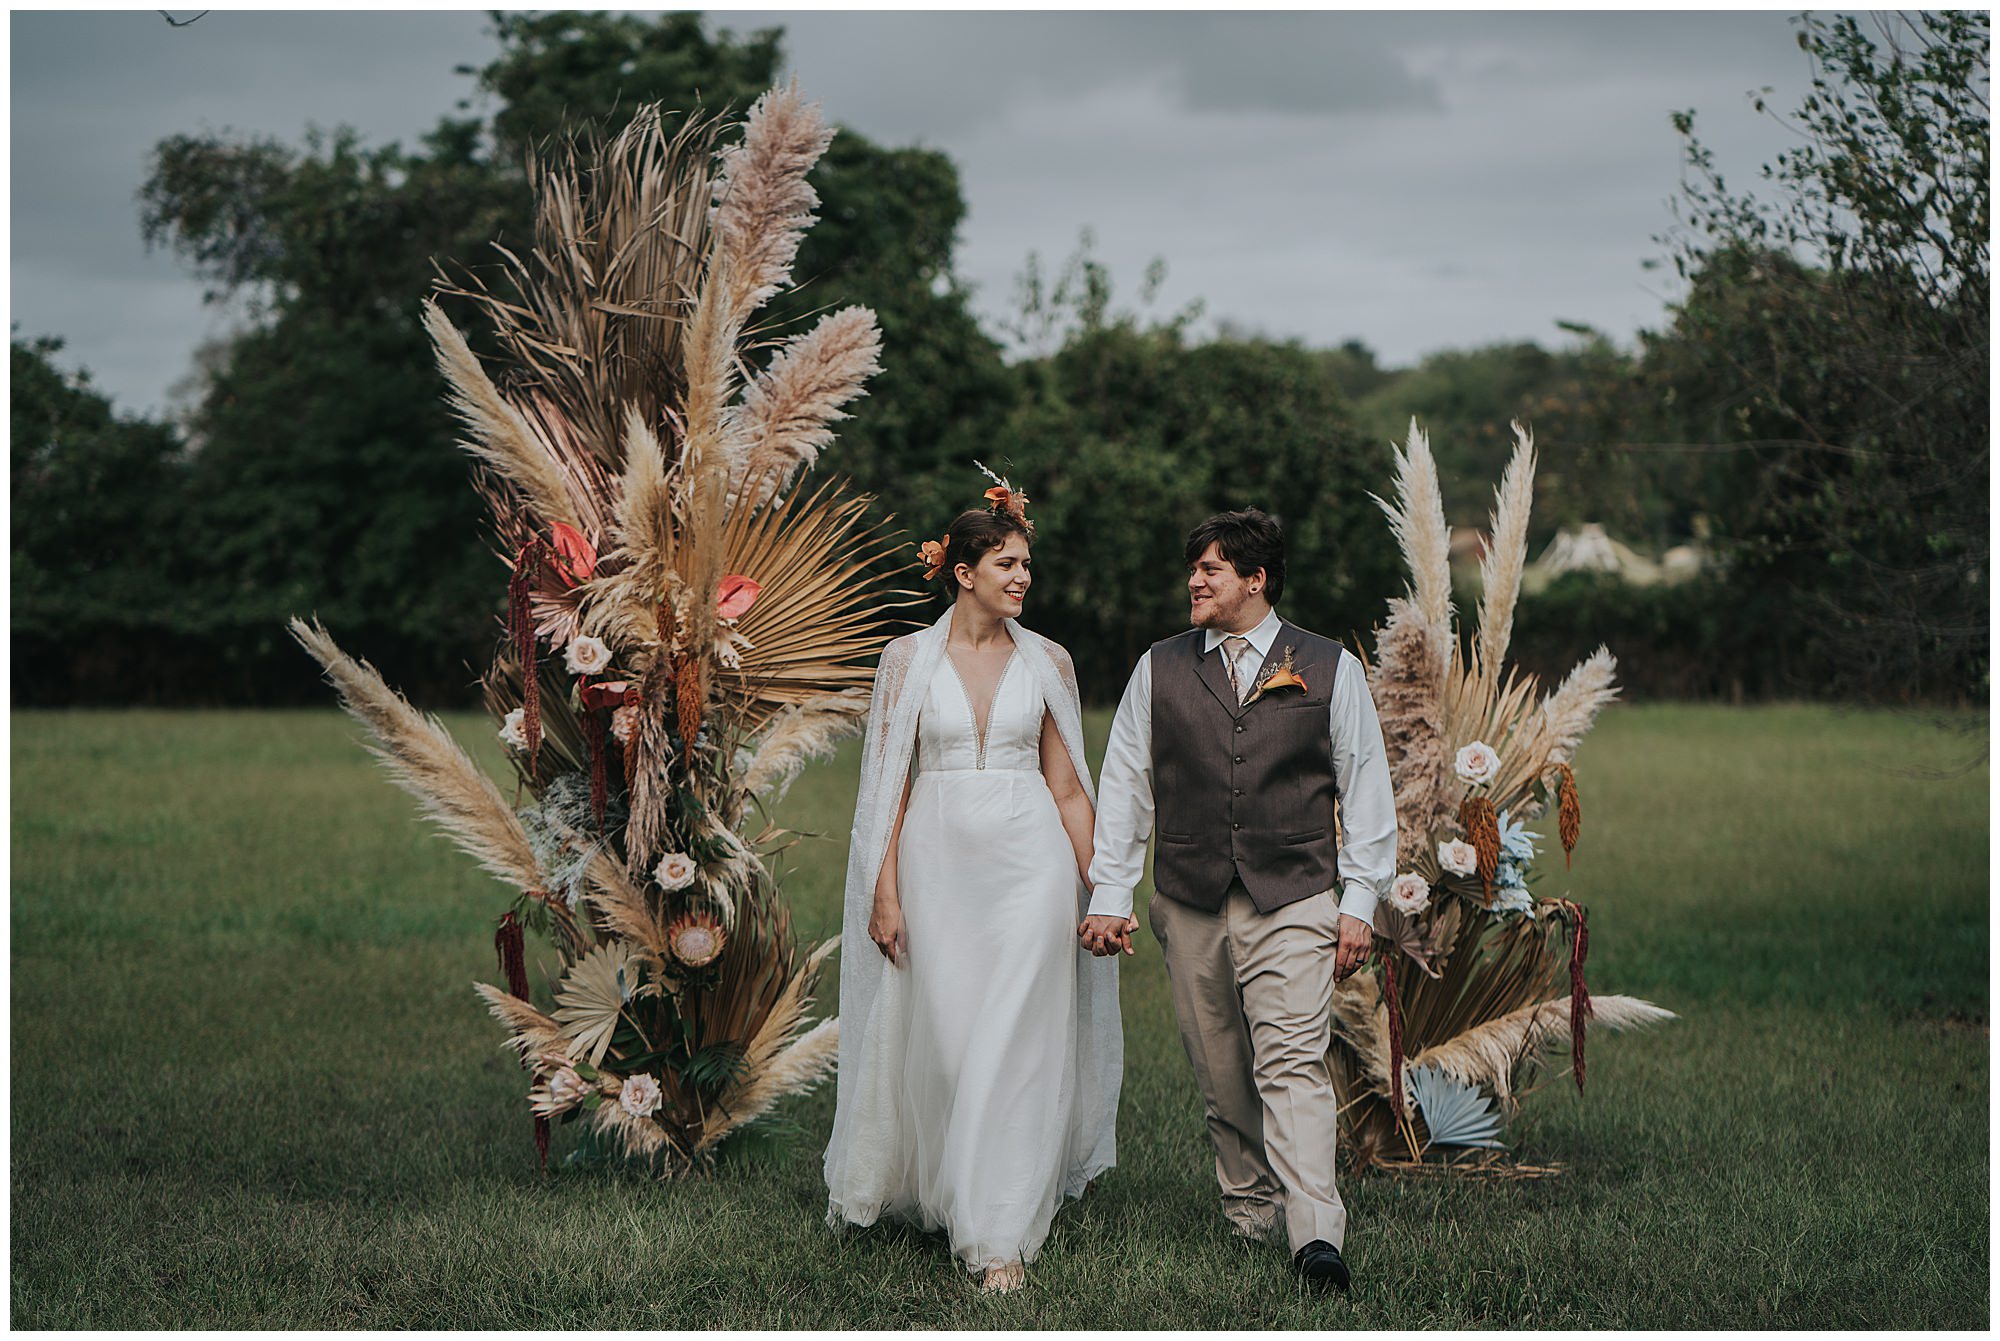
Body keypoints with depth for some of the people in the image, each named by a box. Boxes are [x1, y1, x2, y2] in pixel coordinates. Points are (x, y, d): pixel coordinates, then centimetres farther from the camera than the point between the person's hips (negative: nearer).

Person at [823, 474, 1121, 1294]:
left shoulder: (1047, 662, 6)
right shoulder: (909, 659, 2)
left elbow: (1066, 784, 10)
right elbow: (889, 785, 1)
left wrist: (1099, 886, 6)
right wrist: (885, 892, -5)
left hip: (1029, 860, 0)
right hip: (938, 858, 0)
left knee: (1014, 1043, -7)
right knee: (943, 1037, 4)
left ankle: (1000, 1238, -4)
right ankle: (944, 1192, 30)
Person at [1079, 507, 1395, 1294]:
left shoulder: (1329, 669, 5)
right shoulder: (1159, 670, 10)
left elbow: (1365, 789, 6)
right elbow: (1124, 787, 11)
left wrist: (1359, 903, 1)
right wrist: (1109, 894, 5)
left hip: (1293, 902, -3)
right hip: (1189, 906, 3)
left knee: (1293, 1065, -14)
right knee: (1220, 1076, 6)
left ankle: (1315, 1234, -20)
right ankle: (1251, 1211, 20)